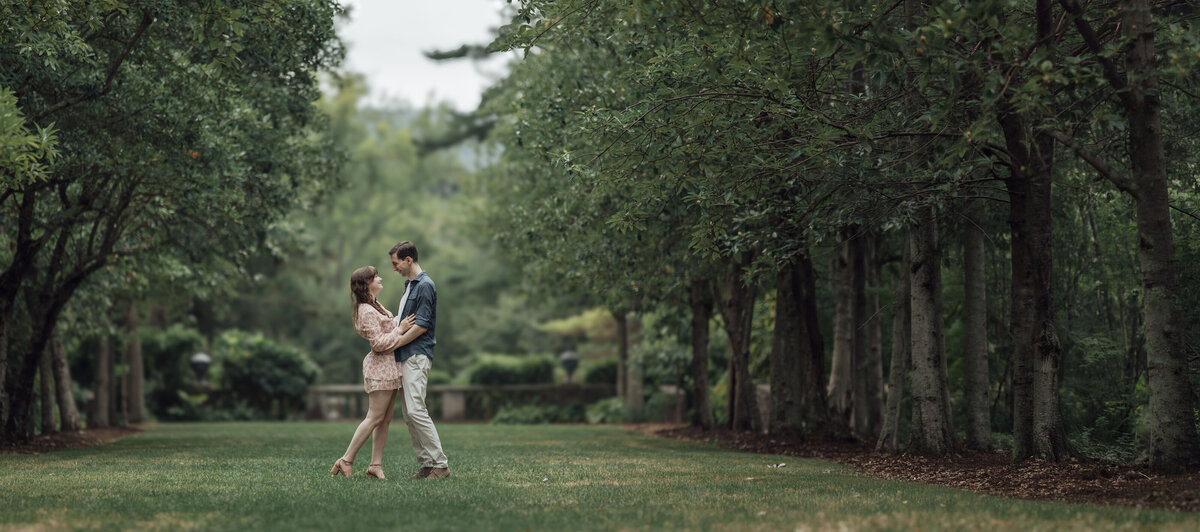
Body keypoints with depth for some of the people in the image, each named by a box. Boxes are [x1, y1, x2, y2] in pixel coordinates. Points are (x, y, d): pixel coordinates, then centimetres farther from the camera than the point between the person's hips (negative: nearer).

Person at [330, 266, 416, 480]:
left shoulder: (375, 305, 15)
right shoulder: (367, 311, -17)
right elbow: (378, 343, -21)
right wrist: (399, 329, -17)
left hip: (389, 365, 10)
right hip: (381, 365, -10)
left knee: (386, 418, 7)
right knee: (375, 417, -8)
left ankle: (376, 464, 8)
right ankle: (347, 460, -3)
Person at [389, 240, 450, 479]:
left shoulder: (425, 285, -11)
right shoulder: (410, 285, 19)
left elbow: (421, 325, -16)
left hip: (417, 356, -10)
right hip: (406, 356, 10)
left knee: (416, 410, -16)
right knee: (409, 415, 6)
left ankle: (440, 464, -15)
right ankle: (426, 464, 8)